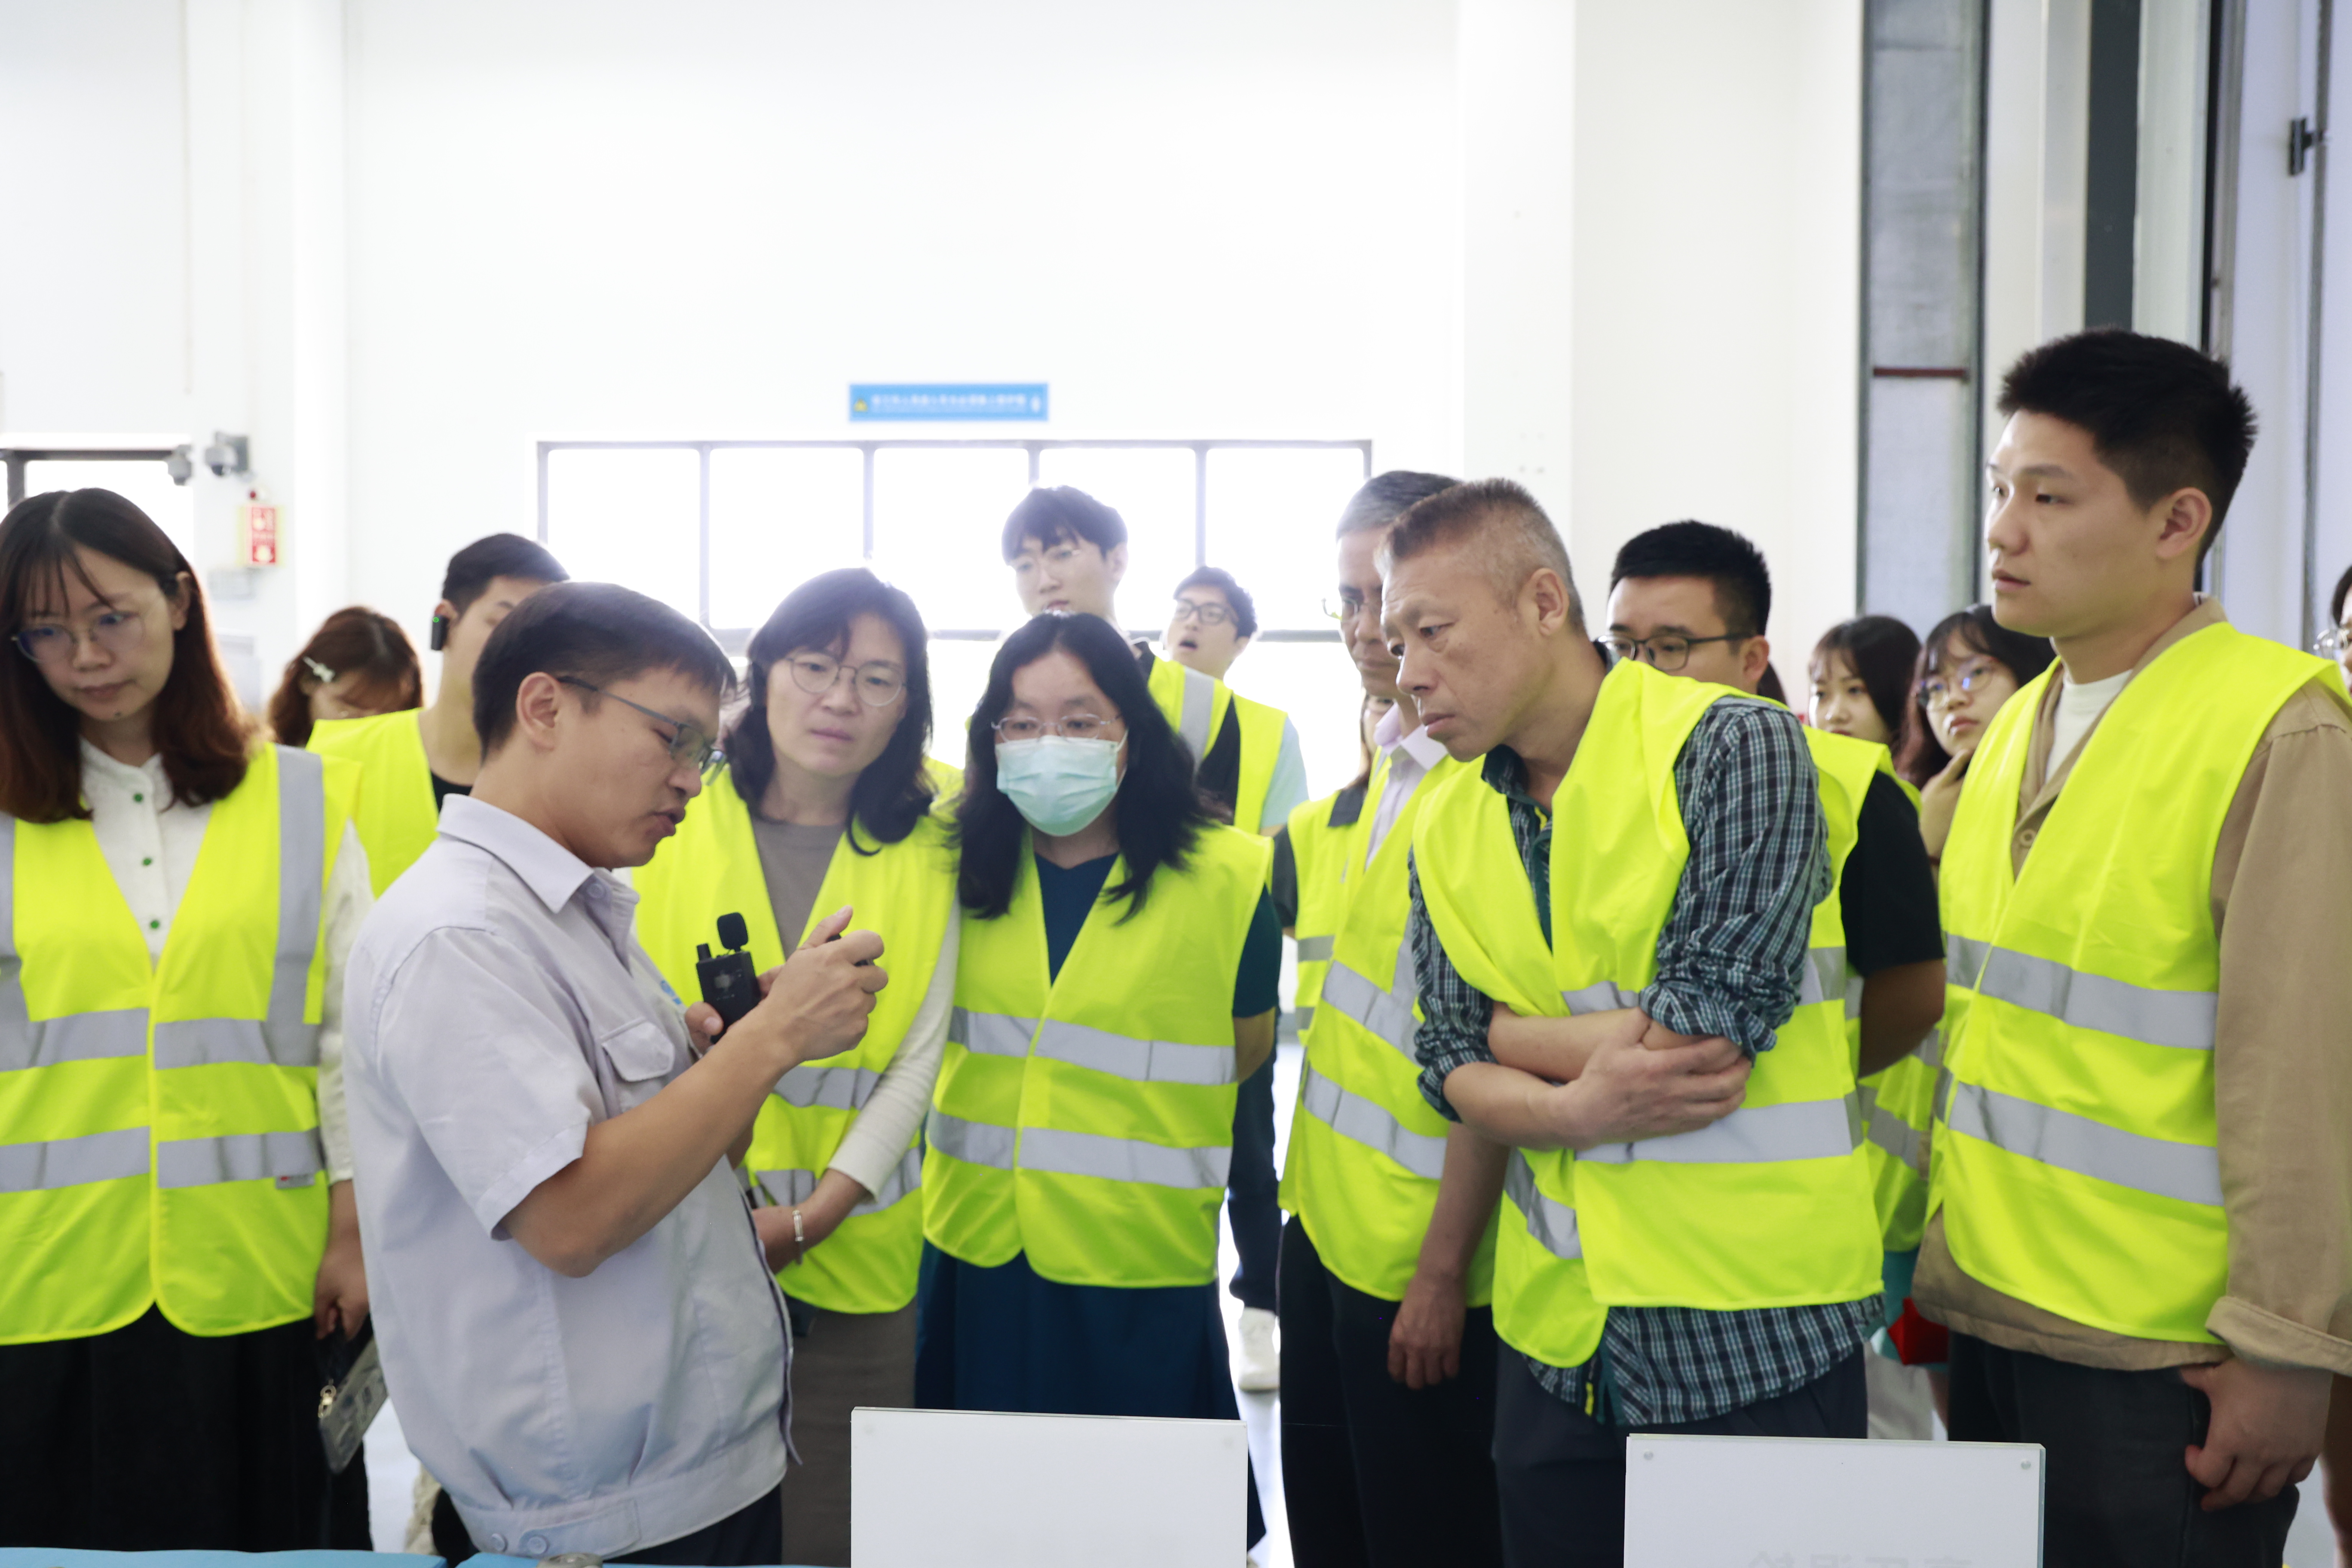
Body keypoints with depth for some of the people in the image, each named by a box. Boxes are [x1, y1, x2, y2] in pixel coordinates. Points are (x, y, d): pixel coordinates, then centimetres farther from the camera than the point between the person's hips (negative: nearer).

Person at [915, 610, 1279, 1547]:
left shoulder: (1224, 879, -8)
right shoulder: (961, 868, 2)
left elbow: (1243, 1047, 6)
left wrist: (1114, 1119, 7)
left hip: (1138, 1273, -3)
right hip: (974, 1257, 4)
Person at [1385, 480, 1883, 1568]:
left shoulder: (1735, 747, -12)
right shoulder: (1448, 824, 6)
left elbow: (1711, 1023, -19)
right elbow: (1450, 1067, 3)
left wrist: (1513, 1032, -5)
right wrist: (1577, 1110, -17)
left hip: (1752, 1330, -5)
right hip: (1557, 1330, 5)